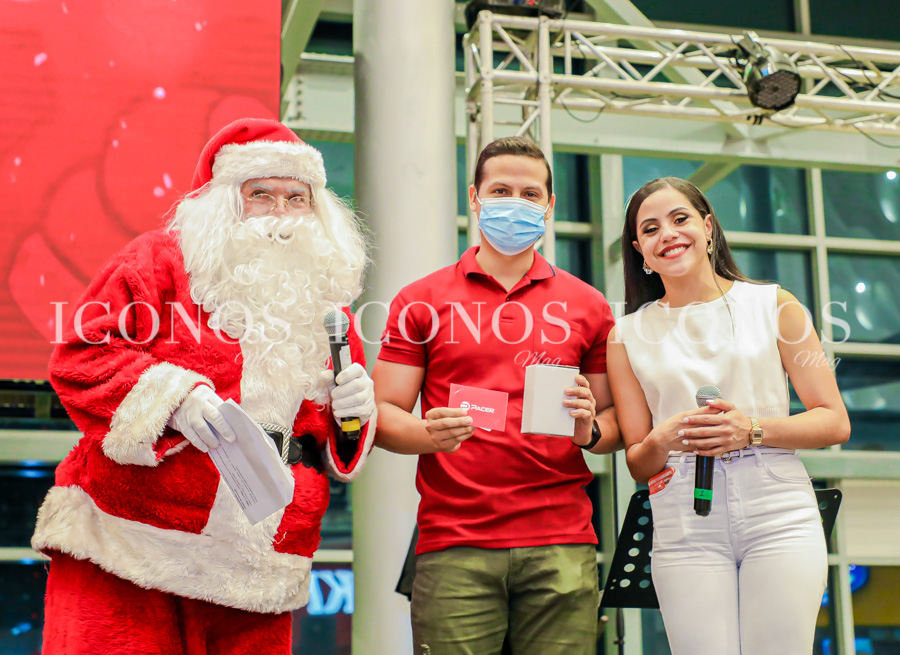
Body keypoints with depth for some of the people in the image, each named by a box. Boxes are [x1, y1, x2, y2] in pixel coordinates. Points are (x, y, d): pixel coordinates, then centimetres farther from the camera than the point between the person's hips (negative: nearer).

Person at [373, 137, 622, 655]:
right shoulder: (422, 301, 10)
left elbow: (616, 421, 14)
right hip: (453, 547, -1)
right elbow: (384, 416, 6)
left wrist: (591, 430, -8)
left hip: (561, 545, 1)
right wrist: (430, 433, -15)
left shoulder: (587, 306, 14)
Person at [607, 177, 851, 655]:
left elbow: (835, 423, 4)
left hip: (778, 517, 0)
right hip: (685, 527, 1)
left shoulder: (773, 305, 7)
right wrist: (662, 441, -12)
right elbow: (638, 464, 11)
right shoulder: (628, 334, 9)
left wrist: (751, 430, -12)